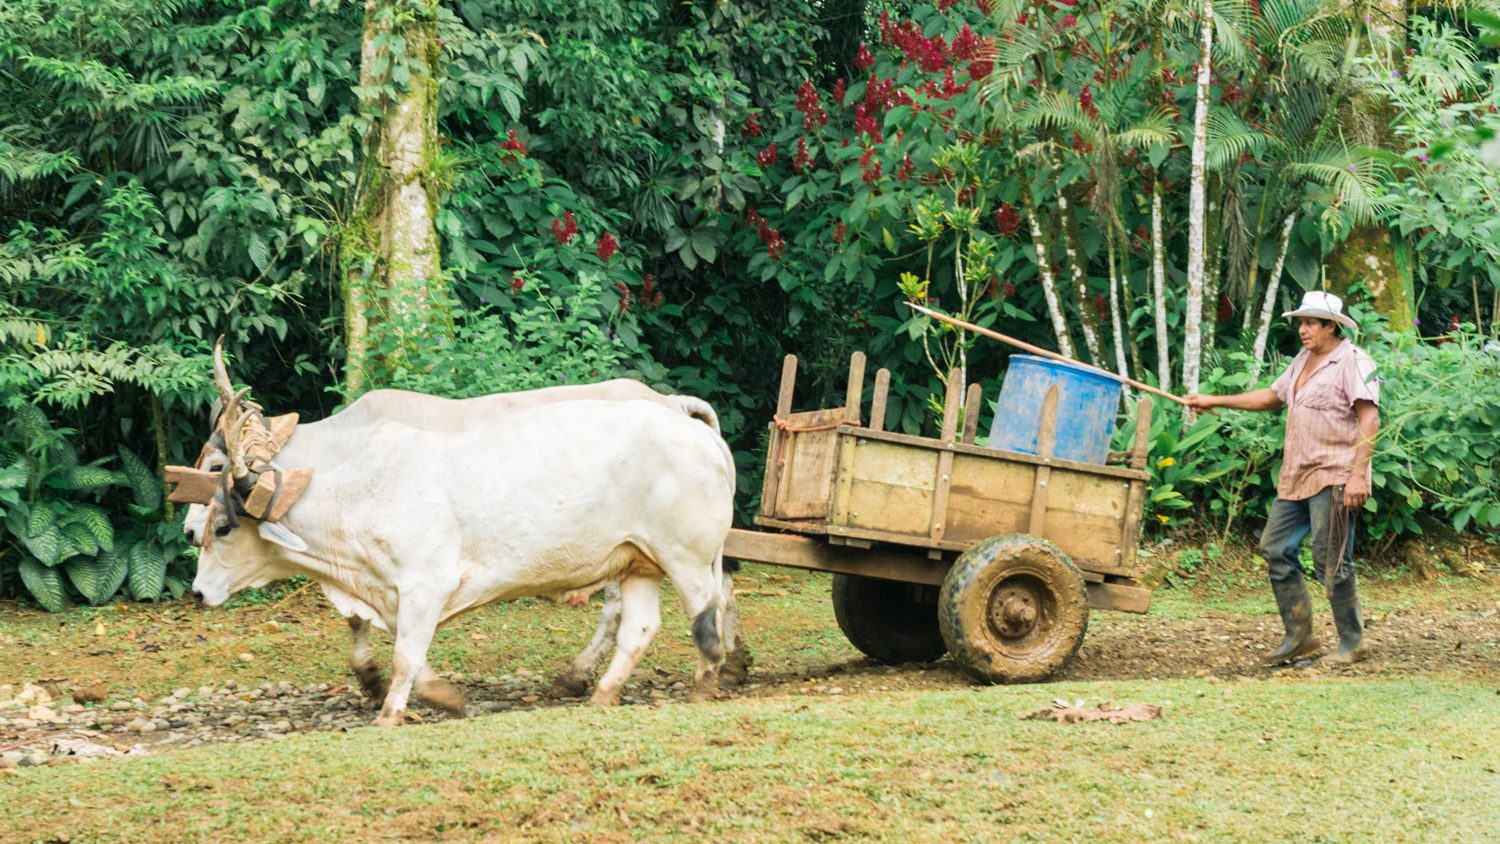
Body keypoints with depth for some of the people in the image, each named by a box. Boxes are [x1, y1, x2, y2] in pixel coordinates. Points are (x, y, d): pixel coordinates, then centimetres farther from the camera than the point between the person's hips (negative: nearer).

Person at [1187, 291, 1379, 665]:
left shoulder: (1353, 363, -10)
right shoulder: (1303, 361, 18)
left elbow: (1369, 419, -16)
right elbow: (1272, 397, 29)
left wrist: (1359, 474, -24)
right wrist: (1214, 401, 26)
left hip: (1333, 477, -9)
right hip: (1297, 479, 9)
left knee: (1331, 560, -9)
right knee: (1276, 549, 7)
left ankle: (1353, 644, 2)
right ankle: (1299, 636, 15)